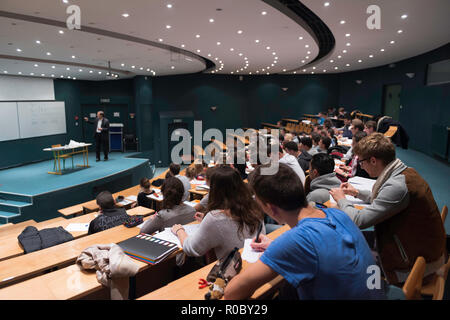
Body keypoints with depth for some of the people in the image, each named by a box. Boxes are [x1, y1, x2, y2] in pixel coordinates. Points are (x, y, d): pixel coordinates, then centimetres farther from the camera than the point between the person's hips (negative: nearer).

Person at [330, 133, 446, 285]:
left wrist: (341, 199, -10)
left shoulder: (397, 186, -30)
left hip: (418, 262, -8)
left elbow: (358, 221, -27)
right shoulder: (406, 171, 0)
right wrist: (357, 192, 15)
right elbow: (384, 198, 20)